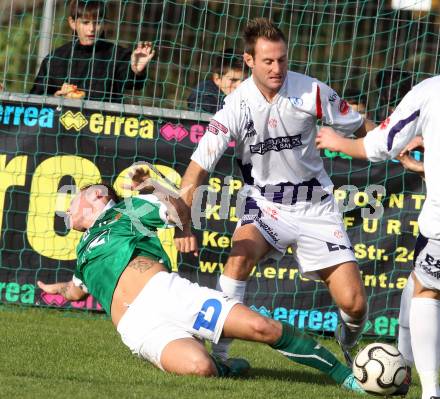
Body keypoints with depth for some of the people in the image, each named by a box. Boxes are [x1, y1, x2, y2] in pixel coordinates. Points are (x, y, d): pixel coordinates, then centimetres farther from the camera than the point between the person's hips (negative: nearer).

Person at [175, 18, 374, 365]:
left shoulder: (312, 92, -14)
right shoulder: (237, 107, -17)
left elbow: (361, 128, 1)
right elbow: (197, 169, -16)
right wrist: (183, 225, -24)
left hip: (315, 204, 1)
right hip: (264, 203, -1)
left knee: (353, 303, -8)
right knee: (241, 254, -34)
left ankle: (348, 346, 29)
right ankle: (218, 352, -25)